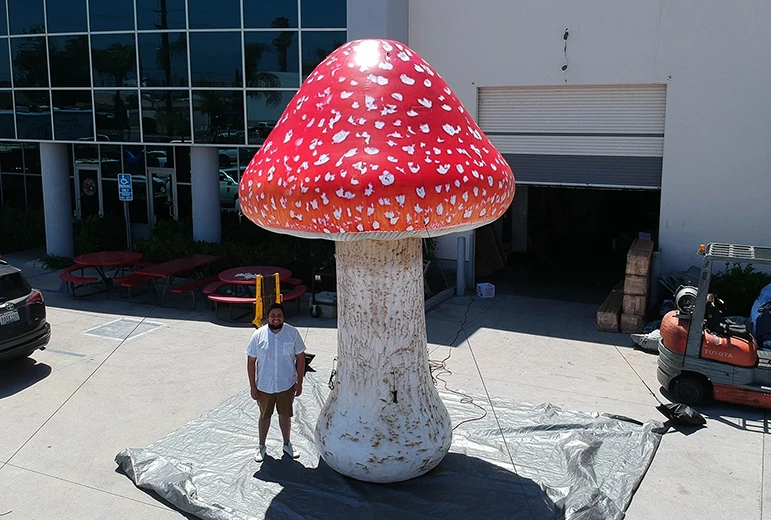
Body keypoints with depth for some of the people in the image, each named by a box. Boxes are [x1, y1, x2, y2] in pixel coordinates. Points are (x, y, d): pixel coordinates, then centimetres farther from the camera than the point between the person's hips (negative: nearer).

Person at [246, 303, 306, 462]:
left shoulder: (293, 333, -12)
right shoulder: (258, 335, -14)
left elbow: (300, 358, -3)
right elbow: (251, 361, -6)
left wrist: (299, 382, -3)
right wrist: (252, 386, -5)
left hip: (287, 384, 1)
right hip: (264, 386, 0)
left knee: (285, 415, 18)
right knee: (264, 416, 18)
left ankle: (287, 444, 40)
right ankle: (261, 446, 39)